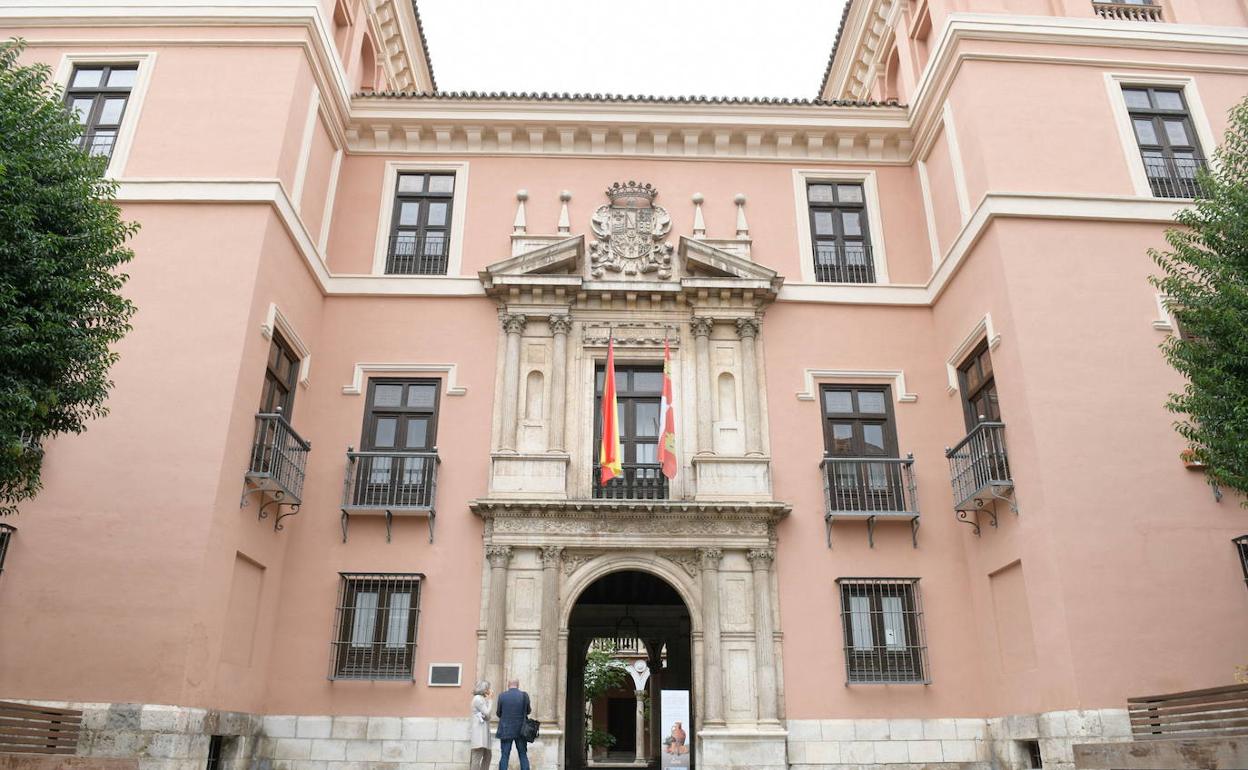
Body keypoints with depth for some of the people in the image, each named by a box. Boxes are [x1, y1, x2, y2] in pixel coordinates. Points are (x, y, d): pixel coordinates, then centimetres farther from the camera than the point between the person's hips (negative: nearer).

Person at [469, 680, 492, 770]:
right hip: (478, 730, -10)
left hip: (483, 730, 10)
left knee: (487, 756, 9)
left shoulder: (482, 699, 21)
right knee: (477, 756, -13)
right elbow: (487, 714, -12)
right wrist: (489, 701, -2)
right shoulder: (478, 698, -8)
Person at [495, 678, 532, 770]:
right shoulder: (524, 695, -5)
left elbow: (499, 713, 2)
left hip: (506, 731, 0)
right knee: (523, 755, 9)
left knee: (504, 756, 5)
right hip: (521, 731, 1)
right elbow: (528, 711, 5)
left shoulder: (502, 696, -6)